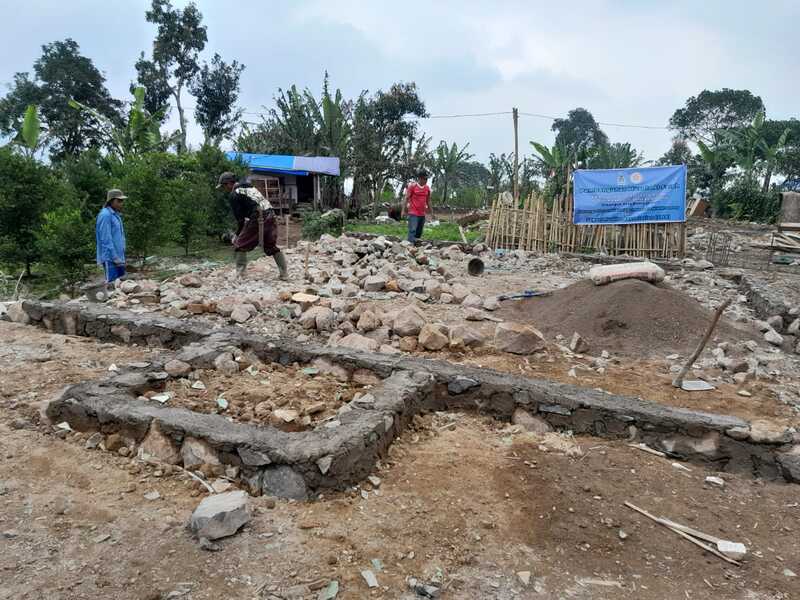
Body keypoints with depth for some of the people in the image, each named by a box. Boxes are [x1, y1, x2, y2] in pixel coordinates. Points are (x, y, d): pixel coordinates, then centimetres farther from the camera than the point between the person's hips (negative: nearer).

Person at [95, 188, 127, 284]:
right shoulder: (105, 215, -14)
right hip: (110, 258, -9)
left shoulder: (116, 215, 14)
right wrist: (115, 257, -20)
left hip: (119, 258, 9)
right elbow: (106, 239, -19)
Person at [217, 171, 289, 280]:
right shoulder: (249, 186, 26)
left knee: (240, 246, 6)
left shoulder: (233, 195, 2)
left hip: (258, 220, -7)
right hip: (271, 217, 7)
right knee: (272, 247, 17)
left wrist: (237, 235, 14)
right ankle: (284, 274, 16)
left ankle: (239, 275, 4)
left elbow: (240, 218, 1)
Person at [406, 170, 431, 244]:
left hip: (422, 214, 6)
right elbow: (406, 198, -2)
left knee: (419, 232, 8)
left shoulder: (427, 188, 10)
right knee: (412, 230, -17)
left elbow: (428, 201, 19)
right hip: (413, 213, -6)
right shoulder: (412, 186, -4)